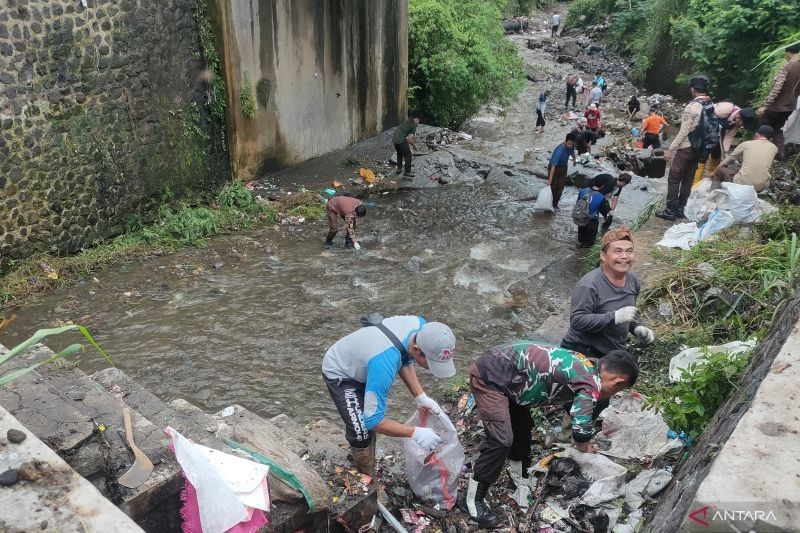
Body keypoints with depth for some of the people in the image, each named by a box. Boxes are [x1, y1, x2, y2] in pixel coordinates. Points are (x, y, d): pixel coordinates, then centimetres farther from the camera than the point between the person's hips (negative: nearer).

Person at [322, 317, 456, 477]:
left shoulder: (421, 327, -24)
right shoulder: (384, 363, -46)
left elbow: (405, 361, -2)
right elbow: (372, 420, -36)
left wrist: (420, 396, -12)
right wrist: (415, 433, -33)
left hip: (357, 362, 7)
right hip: (339, 374, -7)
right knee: (362, 433, -13)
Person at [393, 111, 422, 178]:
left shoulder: (406, 121, 19)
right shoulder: (414, 125, -5)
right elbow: (410, 139, -12)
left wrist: (411, 140, 31)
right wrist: (414, 146, 3)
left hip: (394, 138, 8)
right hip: (401, 140, -8)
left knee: (400, 154, 28)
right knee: (408, 155, 3)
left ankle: (399, 168, 40)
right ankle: (407, 173, 1)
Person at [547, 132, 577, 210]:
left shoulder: (571, 146, -17)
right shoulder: (559, 150, -37)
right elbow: (553, 166, -39)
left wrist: (574, 159, 30)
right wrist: (550, 179, -43)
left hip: (563, 167, 6)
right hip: (555, 167, -6)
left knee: (561, 188, 5)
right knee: (553, 187, -5)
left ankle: (555, 205, 15)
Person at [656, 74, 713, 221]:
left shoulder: (692, 107, -18)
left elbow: (684, 132, -19)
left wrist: (670, 149, -14)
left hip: (687, 148, -7)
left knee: (674, 178, 1)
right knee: (688, 179, 14)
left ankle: (670, 211, 3)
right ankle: (681, 209, 20)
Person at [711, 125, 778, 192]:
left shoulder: (746, 144, 5)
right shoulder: (774, 148, 11)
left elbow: (727, 160, 16)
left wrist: (715, 172, 31)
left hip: (742, 184, -3)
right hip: (762, 187, 3)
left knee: (720, 170, 22)